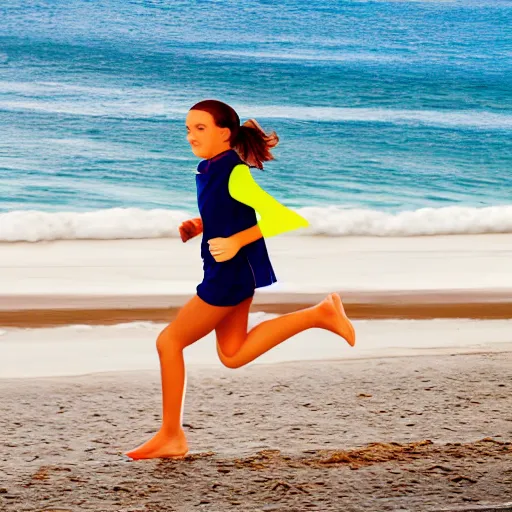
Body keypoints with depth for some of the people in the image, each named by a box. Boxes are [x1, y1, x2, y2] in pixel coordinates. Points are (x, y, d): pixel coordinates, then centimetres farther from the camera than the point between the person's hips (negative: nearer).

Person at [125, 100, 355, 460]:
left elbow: (285, 217, -27)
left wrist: (236, 241, -28)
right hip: (230, 273, 10)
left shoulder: (235, 174, -22)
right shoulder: (209, 170, 4)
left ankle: (171, 436, 12)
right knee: (233, 355, 20)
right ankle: (319, 314, 17)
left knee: (170, 342, 0)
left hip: (230, 274, -10)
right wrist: (196, 228, 4)